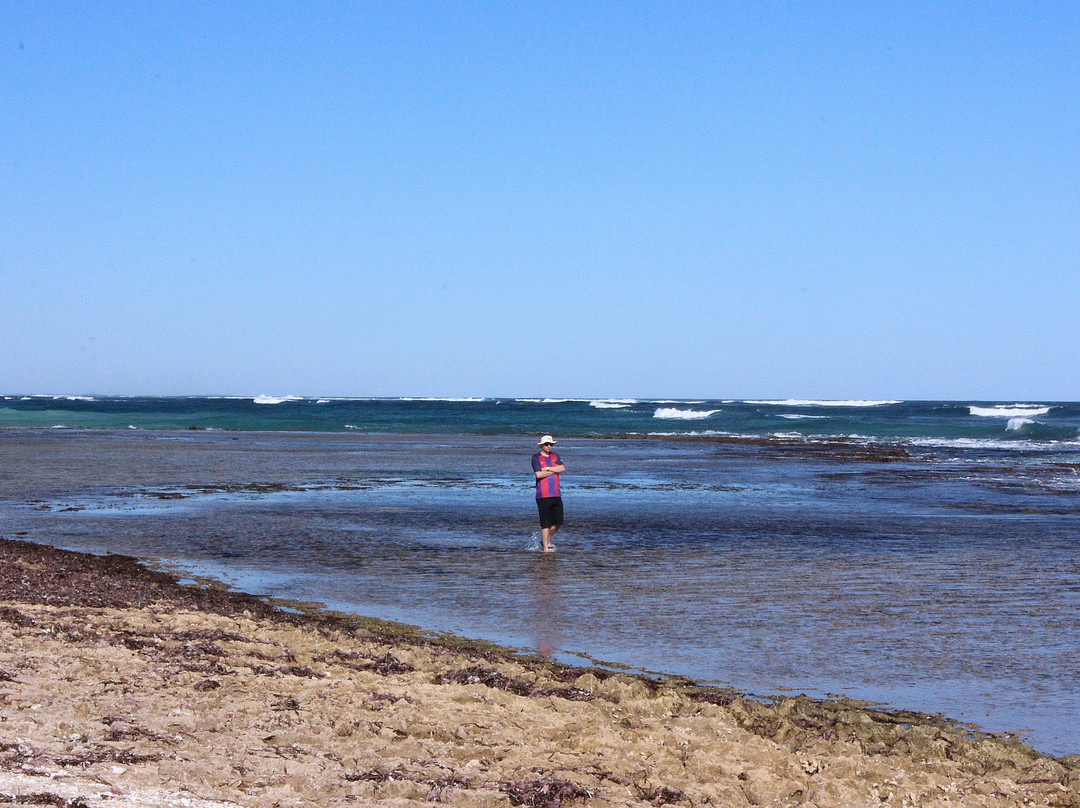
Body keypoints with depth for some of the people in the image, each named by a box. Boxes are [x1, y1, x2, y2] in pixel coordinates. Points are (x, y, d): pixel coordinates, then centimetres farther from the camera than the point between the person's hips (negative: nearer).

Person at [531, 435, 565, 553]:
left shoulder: (555, 456, 15)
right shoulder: (536, 458, -1)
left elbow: (563, 468, -2)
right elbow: (538, 474, -15)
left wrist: (548, 468, -11)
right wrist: (554, 470, -5)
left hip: (556, 495, 6)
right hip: (543, 495, -6)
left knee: (558, 522, 7)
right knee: (546, 523, -5)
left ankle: (547, 541, 27)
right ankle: (546, 548, 1)